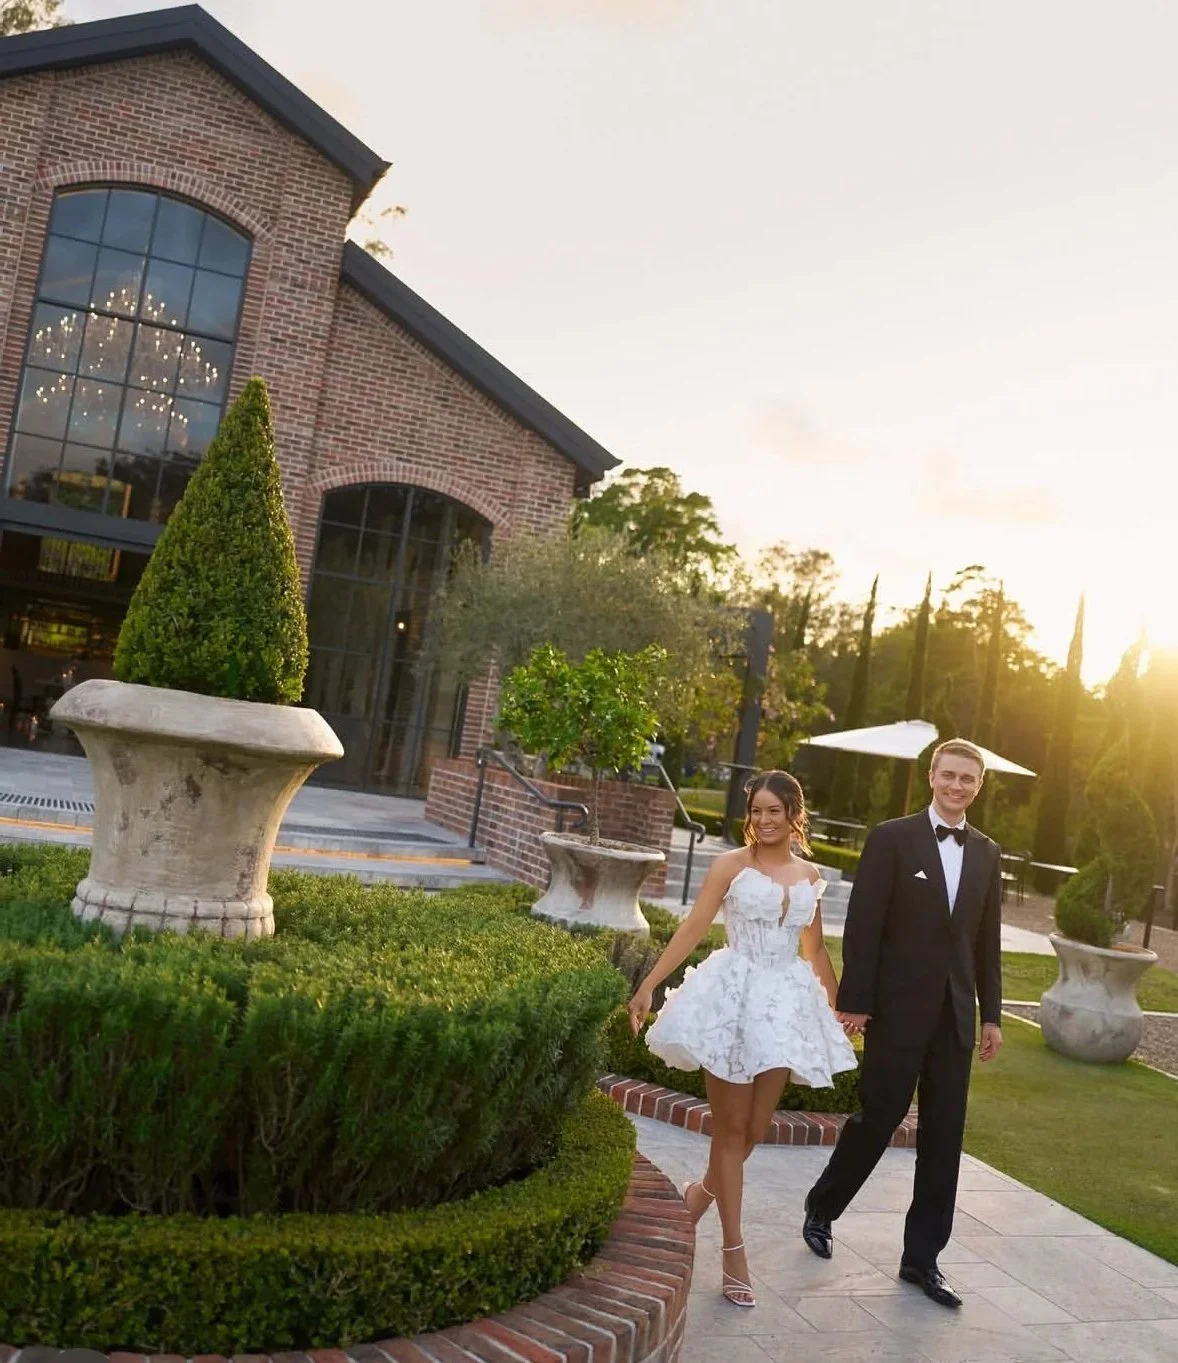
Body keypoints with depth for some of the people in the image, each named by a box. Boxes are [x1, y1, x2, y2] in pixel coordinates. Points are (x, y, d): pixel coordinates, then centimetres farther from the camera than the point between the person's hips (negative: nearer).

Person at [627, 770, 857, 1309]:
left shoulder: (810, 875, 9)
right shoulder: (731, 865, -4)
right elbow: (693, 928, -8)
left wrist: (837, 1004, 23)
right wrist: (648, 985, -14)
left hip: (785, 1004, 4)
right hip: (733, 997, -4)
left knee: (756, 1128, 8)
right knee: (731, 1128, 2)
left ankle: (701, 1192, 37)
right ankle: (734, 1251, 13)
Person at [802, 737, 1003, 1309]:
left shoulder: (986, 853, 9)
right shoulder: (892, 838, -6)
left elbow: (987, 940, 12)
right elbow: (863, 925, -9)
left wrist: (991, 1014, 10)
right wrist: (854, 1001, -12)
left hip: (955, 1015, 5)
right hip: (899, 1008, -5)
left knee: (944, 1135, 8)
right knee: (879, 1118, 3)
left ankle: (922, 1257, 21)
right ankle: (821, 1209, 29)